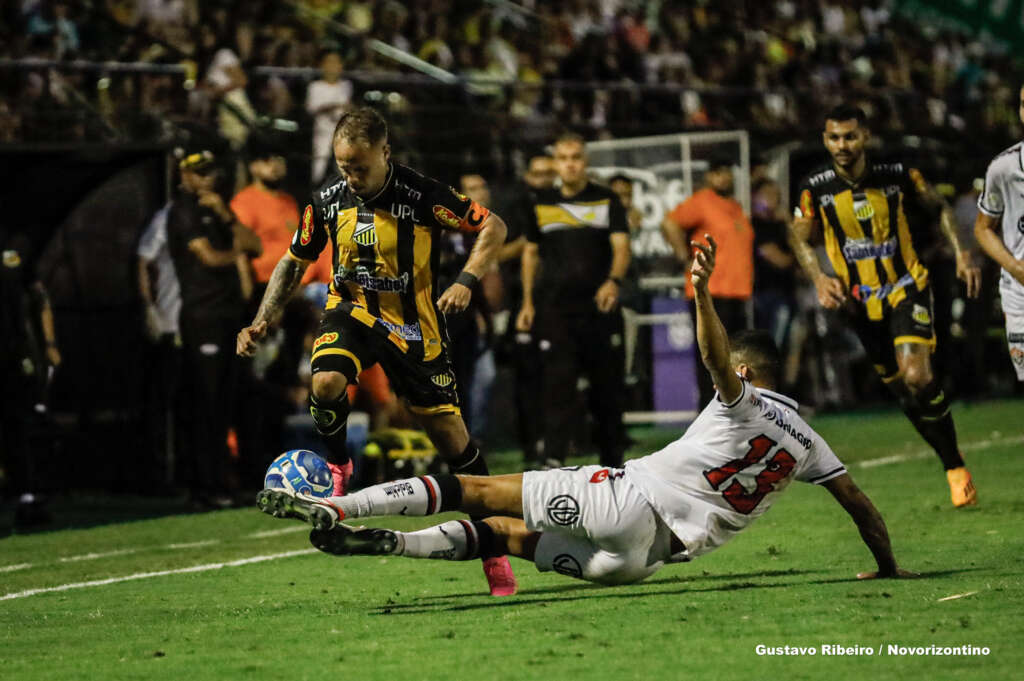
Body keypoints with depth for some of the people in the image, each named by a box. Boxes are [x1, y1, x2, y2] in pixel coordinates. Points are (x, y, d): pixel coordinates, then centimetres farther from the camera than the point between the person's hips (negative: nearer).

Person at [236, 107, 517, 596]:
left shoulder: (423, 196, -18)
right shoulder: (327, 200, -6)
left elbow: (493, 227, -10)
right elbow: (294, 261, 8)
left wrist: (465, 281, -25)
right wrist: (262, 322, -2)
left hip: (412, 324, -2)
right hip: (351, 310, 2)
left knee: (451, 437, 0)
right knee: (325, 382, -31)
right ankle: (338, 469, -2)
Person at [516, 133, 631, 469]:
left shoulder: (606, 200, 5)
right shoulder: (541, 203, 10)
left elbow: (621, 246, -6)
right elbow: (530, 252, 19)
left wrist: (613, 281, -25)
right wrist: (528, 302, 15)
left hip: (600, 307, 0)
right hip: (556, 308, 0)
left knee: (608, 385, 4)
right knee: (558, 381, -11)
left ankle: (612, 460, 15)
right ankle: (553, 458, -16)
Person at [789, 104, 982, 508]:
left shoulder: (897, 176, -8)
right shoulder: (816, 189, -7)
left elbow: (938, 208, 7)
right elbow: (799, 237, 3)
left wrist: (961, 254, -3)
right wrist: (820, 279, -15)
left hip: (907, 289, -2)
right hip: (862, 302, 3)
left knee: (917, 376, -22)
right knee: (900, 389, 7)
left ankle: (956, 465, -6)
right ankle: (950, 464, 24)